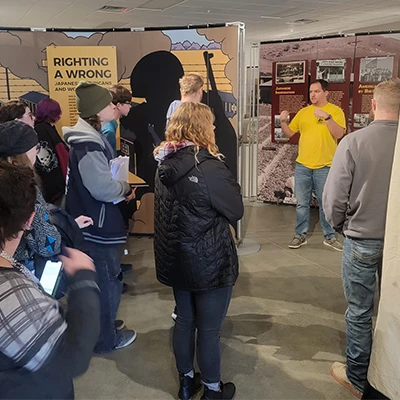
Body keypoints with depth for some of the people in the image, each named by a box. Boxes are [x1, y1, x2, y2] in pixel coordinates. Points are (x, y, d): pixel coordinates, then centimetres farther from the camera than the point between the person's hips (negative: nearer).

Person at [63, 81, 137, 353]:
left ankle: (104, 323, 42)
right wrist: (126, 189, -10)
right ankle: (106, 338, 23)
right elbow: (102, 188, -29)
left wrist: (119, 188, 2)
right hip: (97, 225, -10)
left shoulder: (92, 137, 10)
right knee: (108, 281, 5)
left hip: (97, 221, 10)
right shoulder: (88, 144, -24)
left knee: (104, 279, 23)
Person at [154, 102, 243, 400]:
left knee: (184, 321, 22)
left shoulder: (166, 164, 0)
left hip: (175, 259, 7)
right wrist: (228, 181, 0)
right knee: (209, 330, 10)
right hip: (210, 262, -7)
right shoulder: (208, 166, -23)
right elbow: (236, 211, -13)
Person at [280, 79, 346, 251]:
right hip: (302, 165, 3)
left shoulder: (335, 111, -2)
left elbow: (339, 134, -16)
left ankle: (329, 237, 20)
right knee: (301, 204, 8)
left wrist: (326, 116, -25)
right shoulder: (303, 112, 9)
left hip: (324, 167, -3)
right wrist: (283, 121, -7)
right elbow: (289, 133, 11)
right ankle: (300, 235, 20)